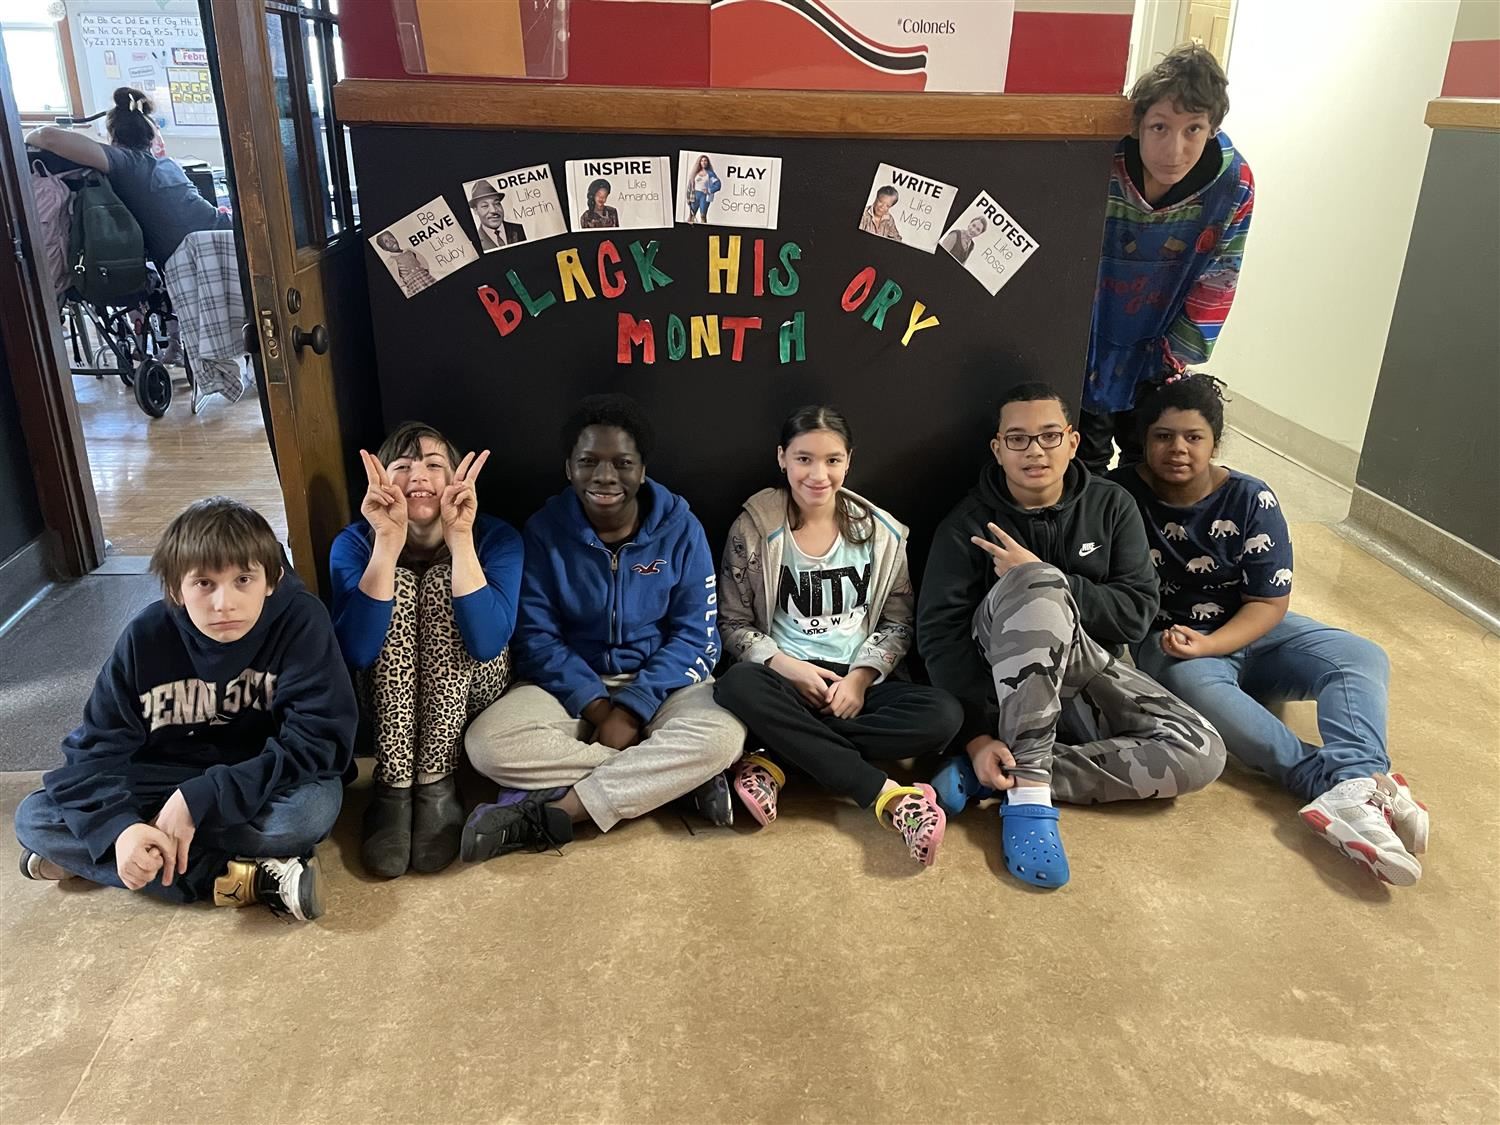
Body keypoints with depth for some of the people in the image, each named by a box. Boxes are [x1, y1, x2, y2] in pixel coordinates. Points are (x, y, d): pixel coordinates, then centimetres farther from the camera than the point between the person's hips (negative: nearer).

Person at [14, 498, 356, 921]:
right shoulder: (147, 636, -14)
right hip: (165, 781, 3)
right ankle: (244, 879, -24)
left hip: (264, 786, -3)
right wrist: (119, 825, -33)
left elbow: (316, 739, -26)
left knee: (314, 805, -36)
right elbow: (96, 748, -12)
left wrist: (199, 800, -31)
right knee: (35, 817, -16)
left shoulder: (301, 620, -23)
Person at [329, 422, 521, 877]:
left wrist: (460, 538, -38)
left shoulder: (496, 536, -16)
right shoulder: (355, 542, -14)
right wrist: (388, 542, -37)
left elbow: (488, 644, -32)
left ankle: (436, 785, -27)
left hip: (470, 695, 0)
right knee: (399, 586, -26)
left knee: (444, 583, -26)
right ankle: (394, 789, -28)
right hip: (387, 704, 1)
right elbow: (356, 653, -29)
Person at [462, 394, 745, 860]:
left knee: (721, 734, -32)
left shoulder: (680, 528, -6)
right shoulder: (544, 530, -5)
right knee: (487, 742, -28)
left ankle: (550, 814, -28)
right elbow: (537, 637, -7)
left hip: (661, 684, -1)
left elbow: (696, 636, -8)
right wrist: (597, 707, -20)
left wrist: (631, 710, -19)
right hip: (571, 687, 1)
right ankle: (680, 776, -22)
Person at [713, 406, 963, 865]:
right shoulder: (753, 528, 0)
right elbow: (733, 623, 0)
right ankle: (885, 792, -32)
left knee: (944, 715, -26)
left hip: (856, 682, 2)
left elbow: (897, 623, 5)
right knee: (738, 686, -37)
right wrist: (787, 666, -16)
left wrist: (860, 677, -12)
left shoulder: (881, 531, 5)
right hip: (786, 678, -2)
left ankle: (777, 761, -25)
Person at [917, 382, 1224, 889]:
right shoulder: (968, 525, -8)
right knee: (1035, 581, -35)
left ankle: (996, 777, -23)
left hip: (1089, 668, 4)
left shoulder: (1111, 507, 1)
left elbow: (1136, 614, -7)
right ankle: (1027, 789, -34)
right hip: (1004, 672, -4)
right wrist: (977, 734, -26)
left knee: (1202, 754, -22)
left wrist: (1044, 583, -19)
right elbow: (939, 633, -14)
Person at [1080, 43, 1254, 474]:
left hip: (1157, 357, 2)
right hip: (1086, 352, -2)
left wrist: (1174, 364, -6)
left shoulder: (1233, 185, -17)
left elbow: (1213, 290, -6)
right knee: (1084, 469, 10)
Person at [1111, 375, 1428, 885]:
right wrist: (1180, 644, -20)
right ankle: (1346, 782, -45)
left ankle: (1352, 787, -46)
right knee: (1194, 684, -38)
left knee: (1362, 658, -20)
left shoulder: (1251, 500, -6)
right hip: (1169, 639, -3)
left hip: (1250, 631, 4)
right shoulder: (1123, 493, -8)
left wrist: (1209, 644, -25)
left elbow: (1270, 602, -8)